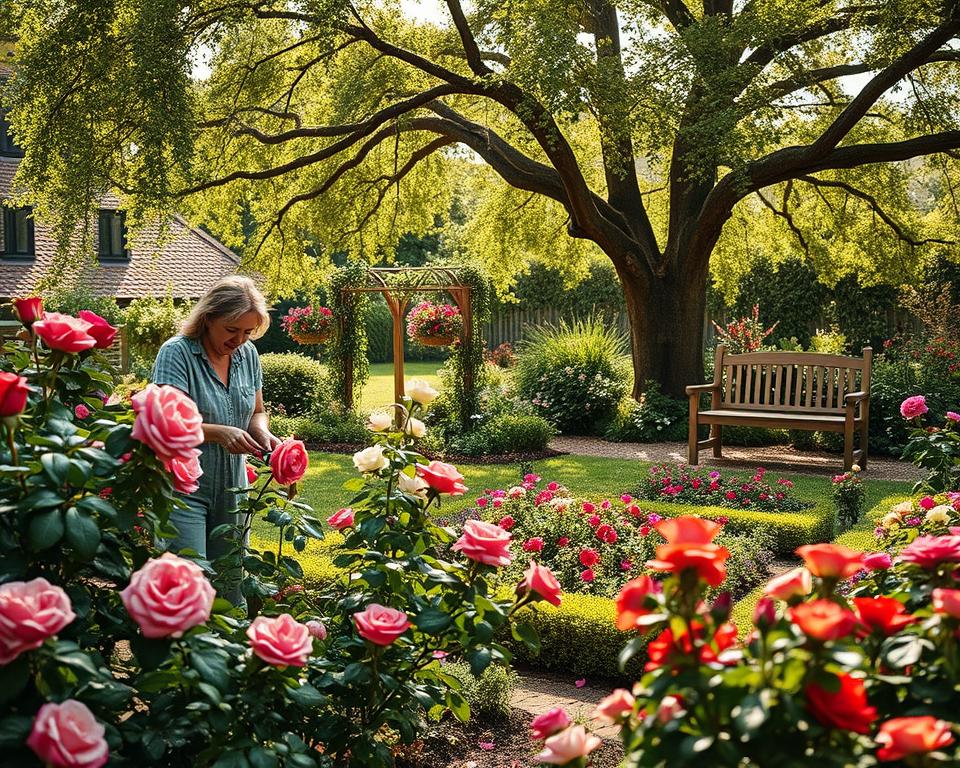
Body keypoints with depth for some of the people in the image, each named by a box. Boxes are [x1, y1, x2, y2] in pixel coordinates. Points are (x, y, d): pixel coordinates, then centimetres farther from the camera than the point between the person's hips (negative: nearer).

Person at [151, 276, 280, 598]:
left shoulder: (248, 354, 7)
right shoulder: (177, 352, -13)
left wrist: (263, 434, -5)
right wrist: (219, 433, -32)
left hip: (231, 487, 6)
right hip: (184, 488, -6)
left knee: (230, 582, 11)